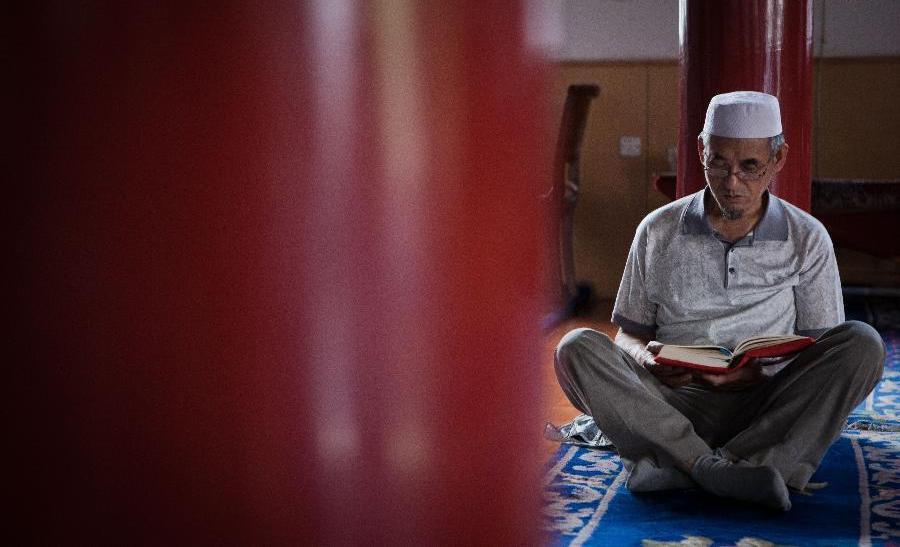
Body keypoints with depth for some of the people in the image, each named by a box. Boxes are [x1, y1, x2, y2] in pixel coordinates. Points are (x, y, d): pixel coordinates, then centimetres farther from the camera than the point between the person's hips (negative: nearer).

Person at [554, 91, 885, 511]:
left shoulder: (807, 239, 7)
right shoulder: (658, 231, 9)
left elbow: (821, 350, 7)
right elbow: (628, 334, 13)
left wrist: (761, 372, -14)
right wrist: (647, 358, -12)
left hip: (765, 410, 0)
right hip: (672, 406, 0)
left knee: (862, 343, -25)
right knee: (577, 349, -23)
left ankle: (679, 467, -36)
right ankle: (718, 470, -38)